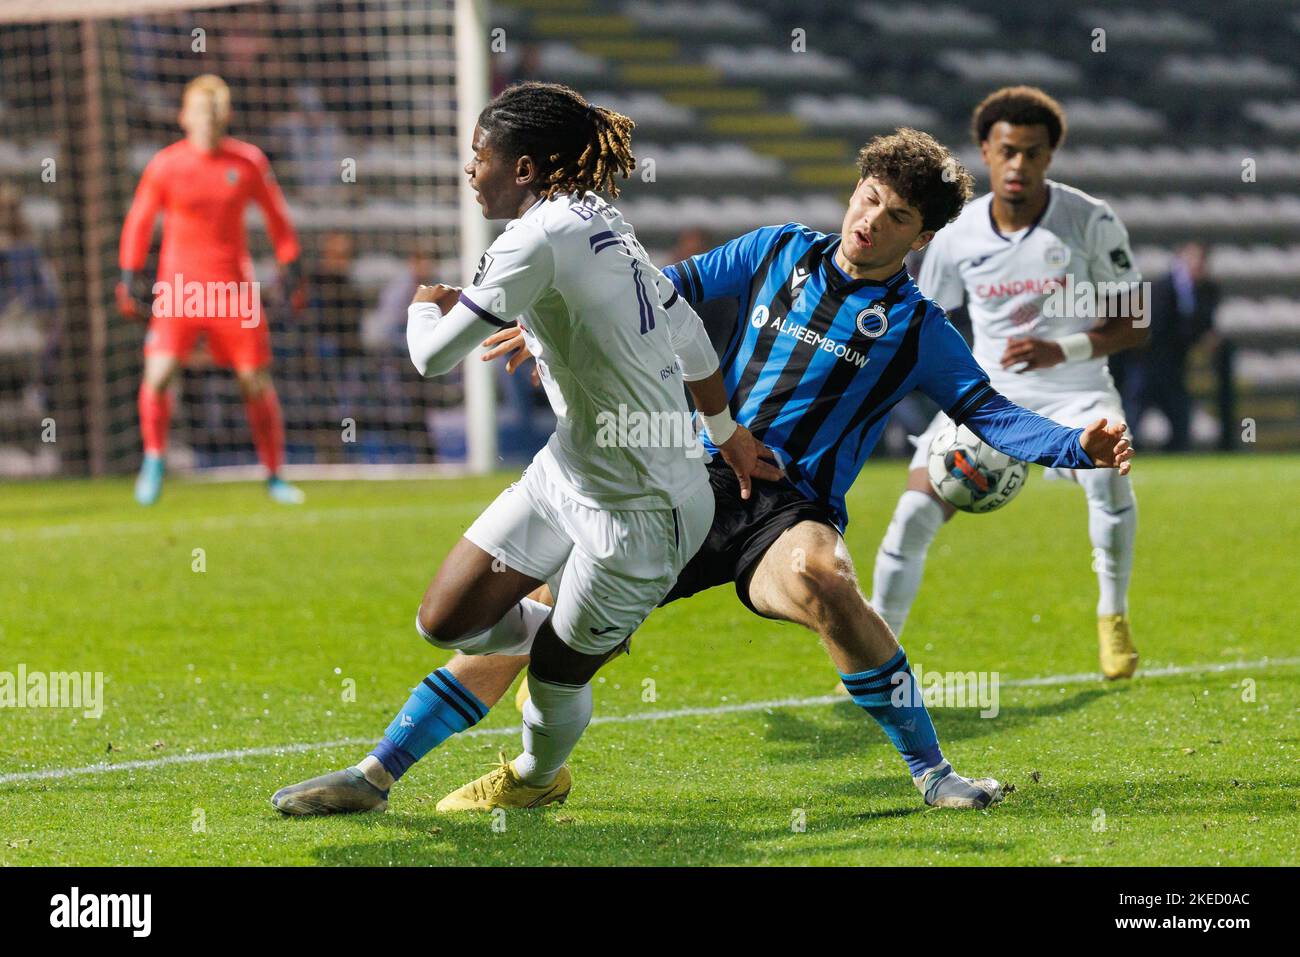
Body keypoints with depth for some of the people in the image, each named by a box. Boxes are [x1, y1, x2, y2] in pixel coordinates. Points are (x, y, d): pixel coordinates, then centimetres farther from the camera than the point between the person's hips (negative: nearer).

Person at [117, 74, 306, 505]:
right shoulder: (165, 166, -4)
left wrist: (289, 265, 12)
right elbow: (139, 221, 6)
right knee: (158, 372, -17)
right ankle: (153, 460, 4)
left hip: (234, 288, 1)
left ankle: (274, 476, 16)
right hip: (178, 288, -1)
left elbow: (275, 215, 14)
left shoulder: (249, 162, 1)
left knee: (257, 383, 1)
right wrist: (131, 277, 4)